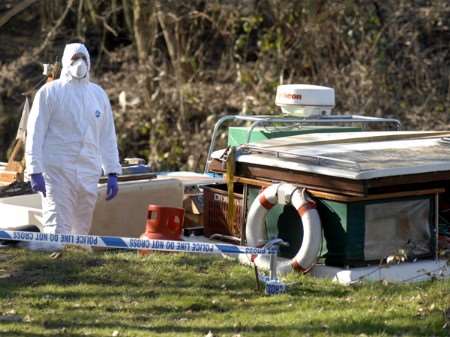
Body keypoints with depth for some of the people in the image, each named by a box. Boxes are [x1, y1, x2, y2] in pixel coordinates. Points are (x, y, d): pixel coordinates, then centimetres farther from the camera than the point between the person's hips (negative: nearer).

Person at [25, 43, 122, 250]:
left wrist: (112, 173, 12)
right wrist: (35, 170, -10)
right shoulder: (50, 92, 2)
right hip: (56, 171, -5)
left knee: (82, 231, 8)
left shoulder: (98, 94, 16)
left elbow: (108, 136, 19)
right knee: (57, 228, -13)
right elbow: (35, 133, -2)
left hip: (89, 174, 5)